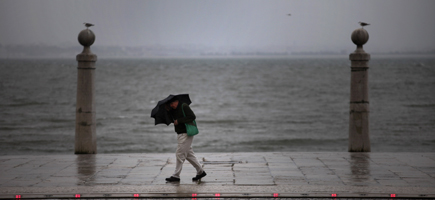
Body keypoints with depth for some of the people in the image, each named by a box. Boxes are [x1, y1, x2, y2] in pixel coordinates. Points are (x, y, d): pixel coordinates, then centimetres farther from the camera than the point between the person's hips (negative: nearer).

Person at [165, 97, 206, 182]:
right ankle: (200, 171, 20)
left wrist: (179, 121, -20)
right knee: (189, 154, 13)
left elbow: (192, 117, -20)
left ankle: (176, 176, -6)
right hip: (180, 134, 10)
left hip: (186, 134, -10)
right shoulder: (174, 110, 14)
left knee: (180, 154, -9)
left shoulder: (184, 107, -12)